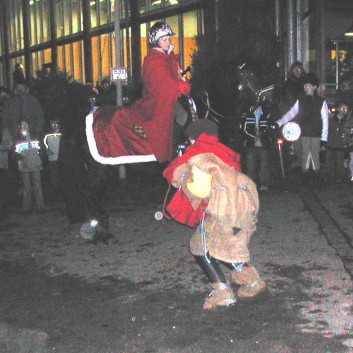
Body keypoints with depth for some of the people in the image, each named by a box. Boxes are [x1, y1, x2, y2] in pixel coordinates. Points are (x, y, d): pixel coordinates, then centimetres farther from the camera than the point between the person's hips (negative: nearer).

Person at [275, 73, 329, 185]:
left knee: (315, 155, -1)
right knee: (305, 155, 4)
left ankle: (316, 175, 14)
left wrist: (324, 137, -6)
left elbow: (325, 120, -1)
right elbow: (291, 113, 2)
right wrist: (279, 123, -12)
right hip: (304, 134, 2)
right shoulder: (300, 101, 6)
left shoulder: (321, 102, -1)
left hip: (316, 134, -2)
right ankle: (305, 175, 14)